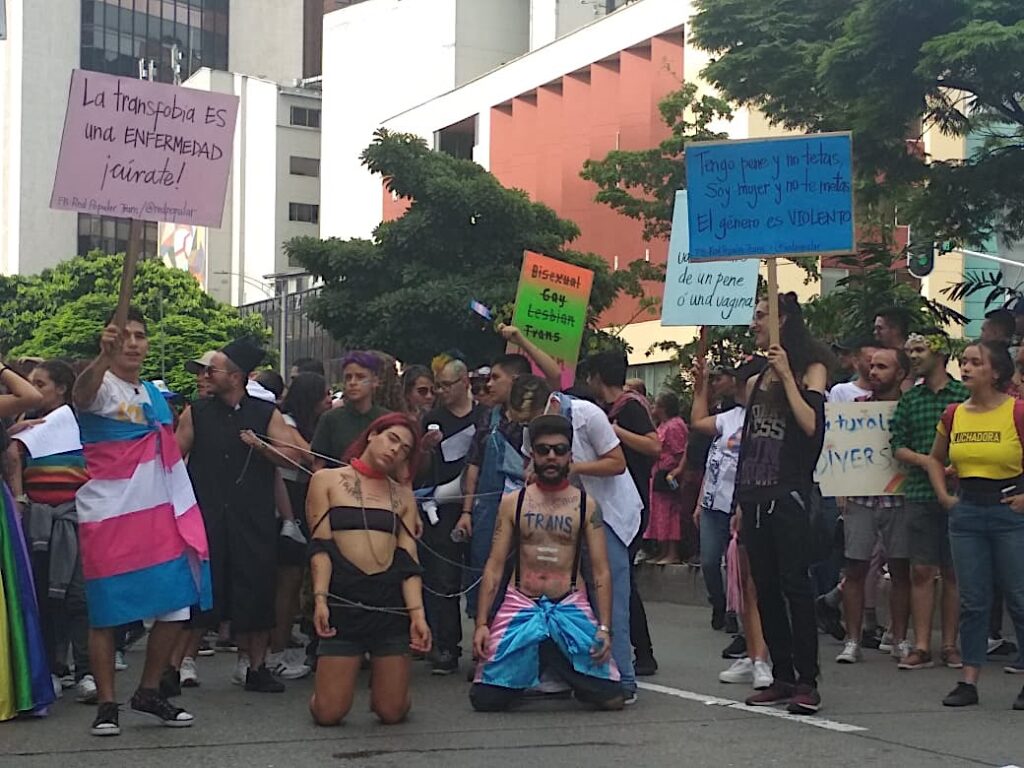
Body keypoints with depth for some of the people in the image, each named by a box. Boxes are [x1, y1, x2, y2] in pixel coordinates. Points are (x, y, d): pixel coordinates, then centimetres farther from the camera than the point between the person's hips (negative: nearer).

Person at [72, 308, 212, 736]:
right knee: (105, 612, -1)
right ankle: (106, 704, 8)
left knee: (176, 607, 5)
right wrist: (104, 357, -53)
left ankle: (149, 692, 21)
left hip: (159, 516, 7)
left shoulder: (154, 395, 15)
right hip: (108, 518, -6)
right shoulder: (101, 387, -7)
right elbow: (82, 392, -34)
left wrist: (186, 513, 16)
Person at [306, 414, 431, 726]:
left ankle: (384, 686, 35)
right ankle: (330, 685, 29)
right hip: (344, 599, -2)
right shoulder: (327, 480, 10)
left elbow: (408, 559, 8)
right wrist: (320, 599, -11)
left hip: (392, 601, 2)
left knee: (392, 712, 1)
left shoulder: (403, 496, 18)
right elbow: (320, 546, 2)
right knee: (328, 713, -5)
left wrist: (417, 612, -5)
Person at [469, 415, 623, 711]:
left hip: (570, 608, 0)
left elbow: (601, 571, 1)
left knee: (612, 698, -12)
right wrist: (481, 623, -7)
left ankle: (564, 671, 20)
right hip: (520, 606, 0)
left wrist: (604, 627, -10)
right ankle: (528, 670, 21)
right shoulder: (512, 503, 4)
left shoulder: (586, 505, 3)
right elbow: (494, 567, 3)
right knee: (484, 700, -12)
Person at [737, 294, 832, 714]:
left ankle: (807, 682, -7)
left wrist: (787, 376, -13)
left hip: (789, 494, -7)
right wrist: (740, 502, 17)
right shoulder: (756, 382, 19)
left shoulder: (810, 370, 0)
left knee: (795, 584, -9)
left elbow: (811, 425, -17)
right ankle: (782, 676, 13)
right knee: (765, 588, 7)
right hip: (754, 496, 7)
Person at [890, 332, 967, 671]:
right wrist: (926, 460, -10)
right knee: (921, 571, 1)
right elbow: (897, 446, 6)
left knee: (953, 572, 4)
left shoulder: (964, 395, 2)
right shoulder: (908, 399, 10)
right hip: (920, 492, 2)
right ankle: (921, 646, 4)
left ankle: (950, 644, 12)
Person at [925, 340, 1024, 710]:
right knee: (972, 600, 7)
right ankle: (969, 681, 11)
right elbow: (935, 460, 22)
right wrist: (944, 496, 10)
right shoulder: (953, 415, 6)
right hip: (966, 513, 5)